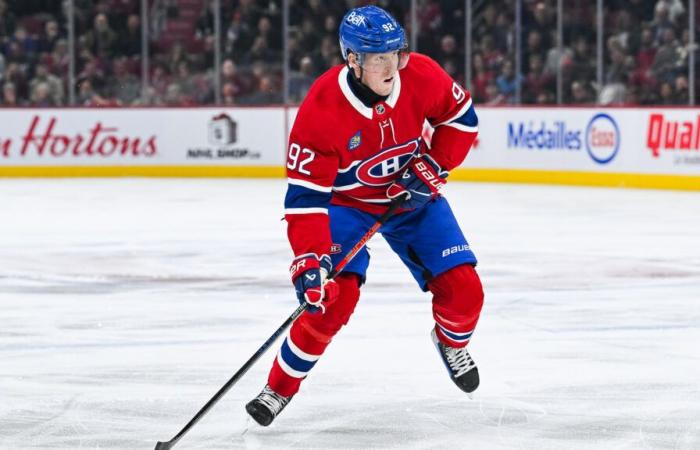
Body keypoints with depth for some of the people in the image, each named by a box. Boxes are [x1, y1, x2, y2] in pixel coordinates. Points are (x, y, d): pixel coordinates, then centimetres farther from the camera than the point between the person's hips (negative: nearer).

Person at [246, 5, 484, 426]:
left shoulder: (421, 75, -22)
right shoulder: (321, 109, -32)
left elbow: (461, 117, -2)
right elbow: (305, 194, -30)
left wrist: (433, 165, -15)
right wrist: (310, 258, -38)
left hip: (411, 196, 3)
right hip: (346, 203, -3)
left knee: (463, 291, -5)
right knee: (334, 294, -23)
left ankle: (452, 342, 32)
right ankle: (280, 388, -5)